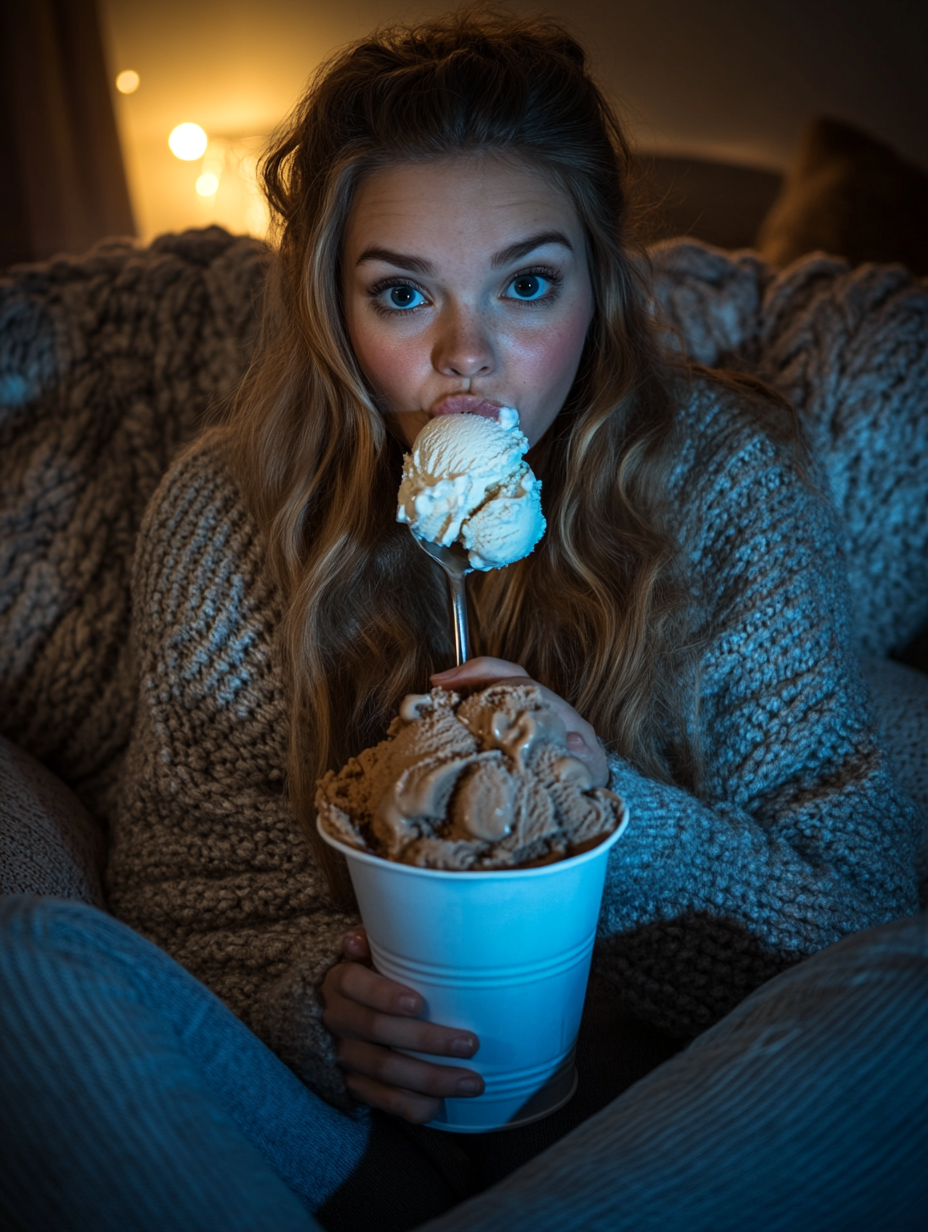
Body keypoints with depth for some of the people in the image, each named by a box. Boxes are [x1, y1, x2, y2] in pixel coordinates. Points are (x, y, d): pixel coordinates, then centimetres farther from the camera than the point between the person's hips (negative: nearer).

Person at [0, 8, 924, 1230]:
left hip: (636, 1092, 0)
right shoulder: (225, 510, -4)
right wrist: (314, 990, -21)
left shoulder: (730, 483, -8)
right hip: (338, 1101, 2)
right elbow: (183, 858, 1)